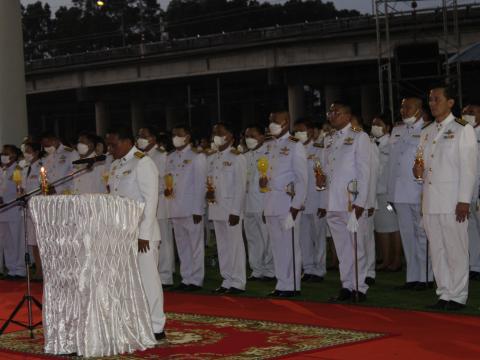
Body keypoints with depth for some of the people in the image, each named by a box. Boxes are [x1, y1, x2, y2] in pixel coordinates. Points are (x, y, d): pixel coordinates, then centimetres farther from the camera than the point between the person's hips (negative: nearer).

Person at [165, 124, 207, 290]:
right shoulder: (170, 157, 15)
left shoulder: (197, 157, -3)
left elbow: (200, 184, -7)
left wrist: (198, 209, -11)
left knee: (195, 244, -2)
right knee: (182, 246, 9)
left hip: (192, 209, -6)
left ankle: (196, 280, 2)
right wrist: (166, 188, -2)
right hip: (175, 208, 6)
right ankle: (186, 278, 15)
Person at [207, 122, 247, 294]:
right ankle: (227, 280, 16)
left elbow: (240, 187, -10)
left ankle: (237, 282, 1)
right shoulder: (211, 159, 15)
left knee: (234, 244, -5)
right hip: (215, 208, 7)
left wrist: (235, 211, -16)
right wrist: (208, 191, -4)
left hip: (231, 208, -7)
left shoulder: (237, 158, -6)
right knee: (222, 245, 9)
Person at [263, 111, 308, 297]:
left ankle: (292, 286, 2)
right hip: (271, 203, 7)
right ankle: (281, 284, 15)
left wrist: (296, 205, -16)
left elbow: (302, 178, -11)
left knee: (290, 245, -3)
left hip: (288, 203, -7)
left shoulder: (295, 146, -7)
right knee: (277, 245, 10)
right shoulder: (271, 146, 16)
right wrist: (263, 180, 3)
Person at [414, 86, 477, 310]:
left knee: (456, 249, -3)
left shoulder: (463, 130, -3)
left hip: (452, 201, -6)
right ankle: (444, 294, 16)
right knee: (437, 250, 8)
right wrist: (419, 171, 2)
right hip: (430, 201, 6)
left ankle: (458, 296, 4)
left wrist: (464, 201, -14)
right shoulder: (426, 132, 16)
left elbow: (468, 167, -8)